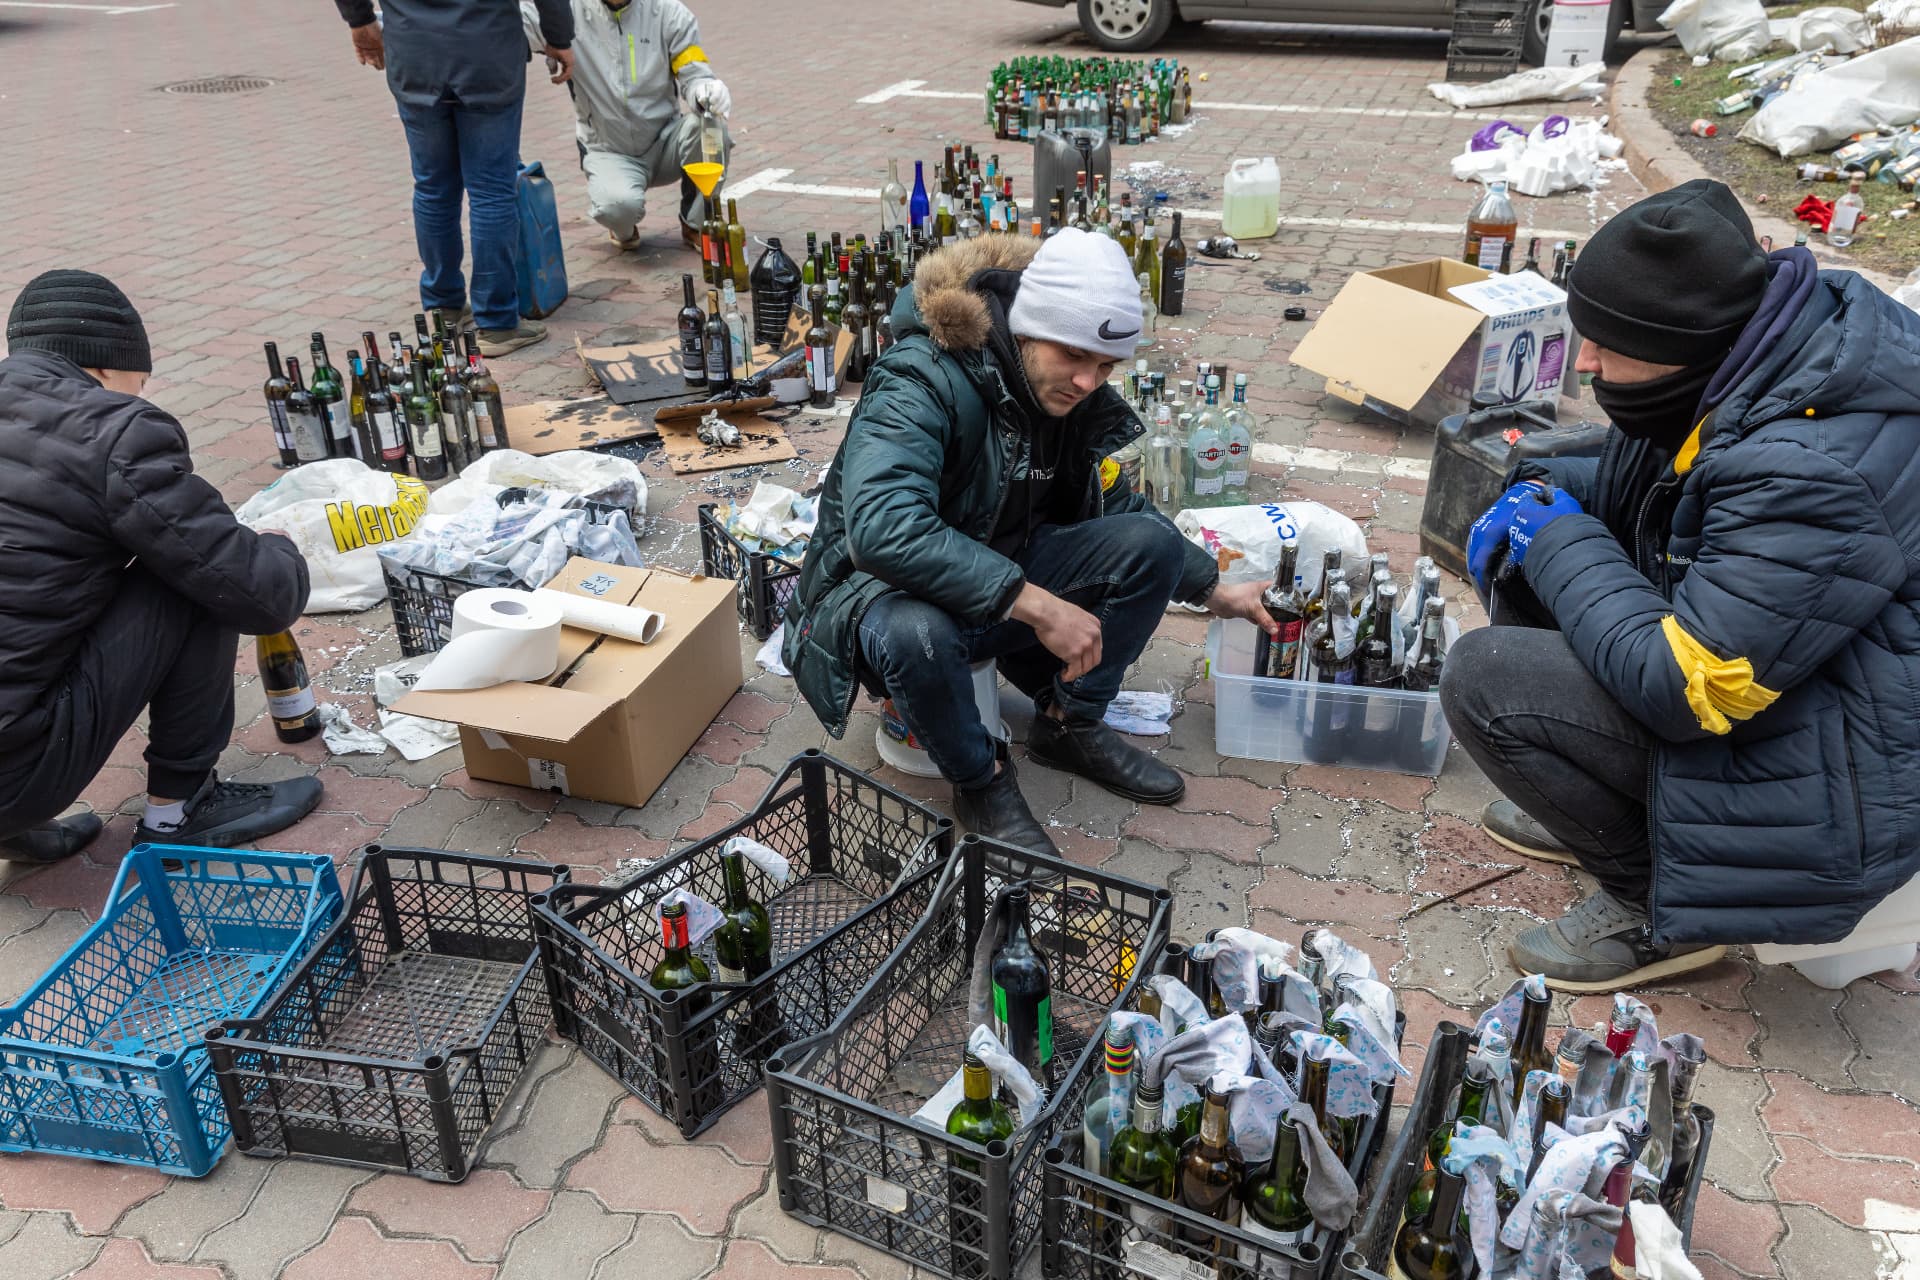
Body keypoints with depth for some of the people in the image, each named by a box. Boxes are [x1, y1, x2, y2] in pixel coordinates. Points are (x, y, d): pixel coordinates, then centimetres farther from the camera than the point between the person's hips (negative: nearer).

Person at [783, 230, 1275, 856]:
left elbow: (1115, 506, 15)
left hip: (1004, 579, 6)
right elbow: (882, 528, -42)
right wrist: (1036, 605, -42)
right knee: (915, 635, -41)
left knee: (1152, 541, -12)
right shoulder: (923, 381, -26)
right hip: (890, 589, -6)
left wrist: (1214, 589, 12)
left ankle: (1070, 724, 6)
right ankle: (981, 779, -10)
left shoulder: (1078, 399, -3)